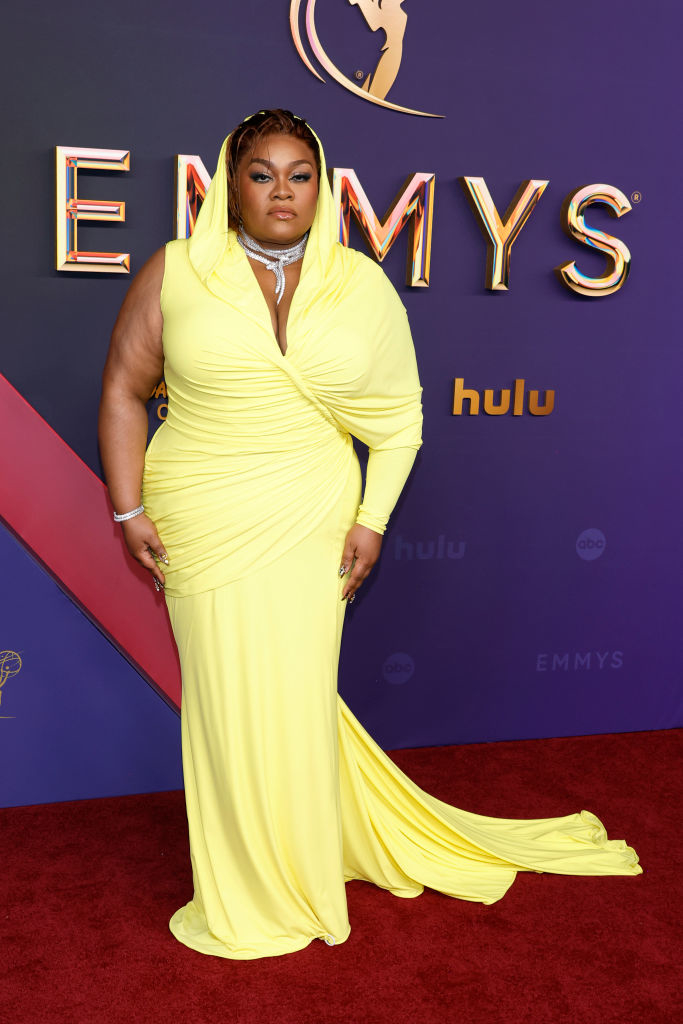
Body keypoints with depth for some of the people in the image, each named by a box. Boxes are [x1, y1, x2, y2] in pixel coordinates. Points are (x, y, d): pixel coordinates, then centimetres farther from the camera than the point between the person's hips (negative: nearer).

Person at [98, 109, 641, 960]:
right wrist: (127, 509, -4)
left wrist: (372, 518, -2)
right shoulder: (176, 273, 0)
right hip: (200, 528, 0)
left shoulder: (363, 286, 3)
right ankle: (243, 891, 29)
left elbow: (400, 415, 6)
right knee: (225, 695, 7)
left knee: (293, 694, 4)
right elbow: (123, 390, 2)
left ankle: (299, 882, 30)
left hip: (309, 527, 0)